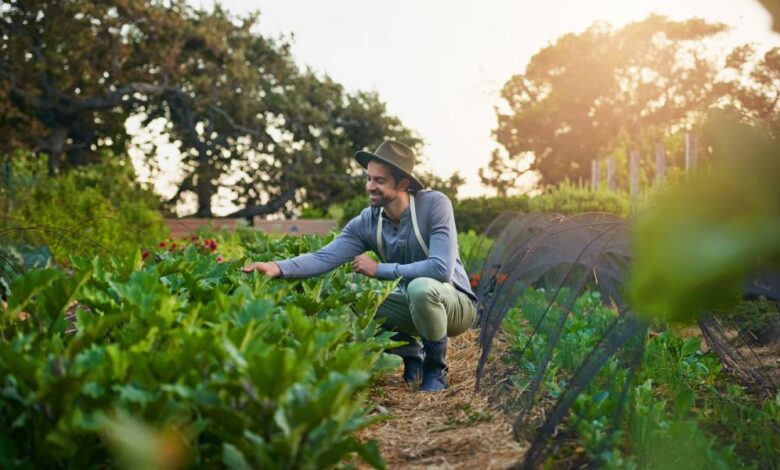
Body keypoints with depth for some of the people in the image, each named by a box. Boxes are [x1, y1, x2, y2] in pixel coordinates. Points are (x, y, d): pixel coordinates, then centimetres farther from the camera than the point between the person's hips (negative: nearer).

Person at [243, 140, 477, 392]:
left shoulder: (434, 204, -23)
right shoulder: (366, 222, -9)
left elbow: (441, 269, -33)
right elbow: (324, 257, -18)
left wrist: (379, 270, -26)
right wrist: (278, 268, -37)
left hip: (455, 302, -5)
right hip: (411, 304, 5)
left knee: (421, 288, -37)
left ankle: (435, 368, -11)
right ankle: (411, 352, 8)